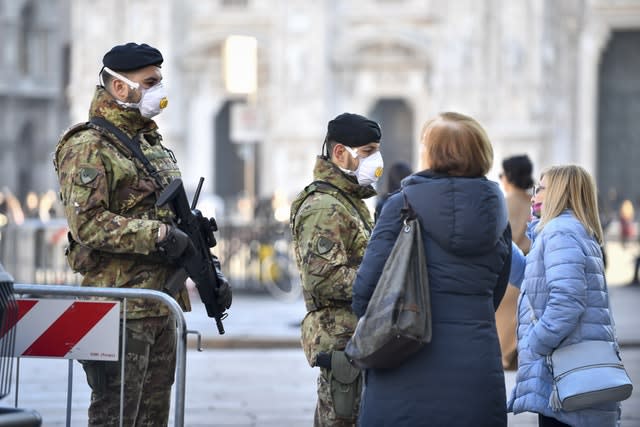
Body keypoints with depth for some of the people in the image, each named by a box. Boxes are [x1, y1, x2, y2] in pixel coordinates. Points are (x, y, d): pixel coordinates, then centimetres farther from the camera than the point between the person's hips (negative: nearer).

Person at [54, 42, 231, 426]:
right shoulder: (88, 147, -10)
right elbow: (87, 223, -21)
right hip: (121, 309, -9)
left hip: (163, 306, 9)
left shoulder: (154, 143, 19)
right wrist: (159, 235, -21)